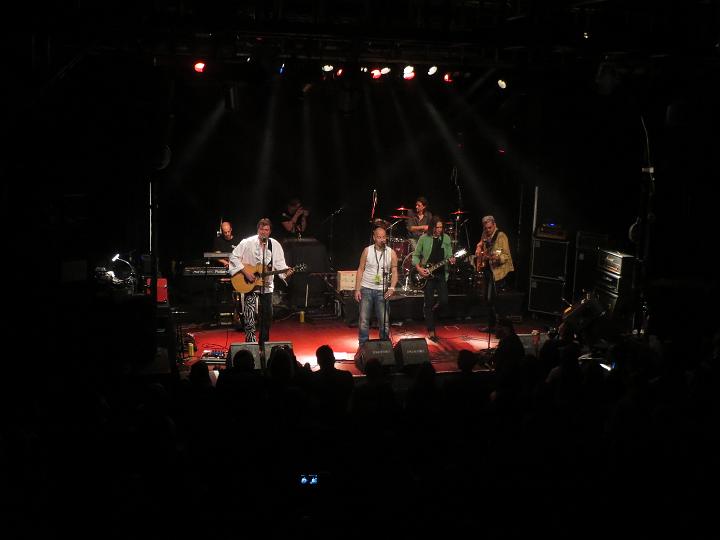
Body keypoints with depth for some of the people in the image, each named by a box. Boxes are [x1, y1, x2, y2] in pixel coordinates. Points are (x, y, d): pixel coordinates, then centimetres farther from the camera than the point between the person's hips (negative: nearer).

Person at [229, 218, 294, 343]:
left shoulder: (275, 245, 2)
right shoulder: (247, 243, -8)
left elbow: (280, 263, 3)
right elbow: (234, 257, -9)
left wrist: (286, 271, -18)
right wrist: (245, 272, -17)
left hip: (267, 286, 4)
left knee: (267, 316, 11)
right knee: (250, 318, -12)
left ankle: (263, 344, 25)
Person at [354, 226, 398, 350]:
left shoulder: (391, 253, 0)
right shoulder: (367, 251, 0)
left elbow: (394, 272, 0)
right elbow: (360, 270, 4)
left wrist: (392, 288, -16)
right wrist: (357, 289, -1)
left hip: (382, 291, 0)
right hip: (366, 289, 0)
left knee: (384, 321, 0)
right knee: (363, 320, 1)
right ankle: (362, 346, 12)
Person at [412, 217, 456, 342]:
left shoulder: (446, 238, 6)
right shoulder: (424, 239, -2)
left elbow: (449, 255, 10)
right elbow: (416, 255, 4)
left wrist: (451, 260, -13)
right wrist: (419, 268, -10)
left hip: (442, 274, 3)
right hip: (428, 274, -2)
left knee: (444, 301, -7)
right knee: (429, 303, -1)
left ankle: (429, 312, 26)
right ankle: (431, 332, 5)